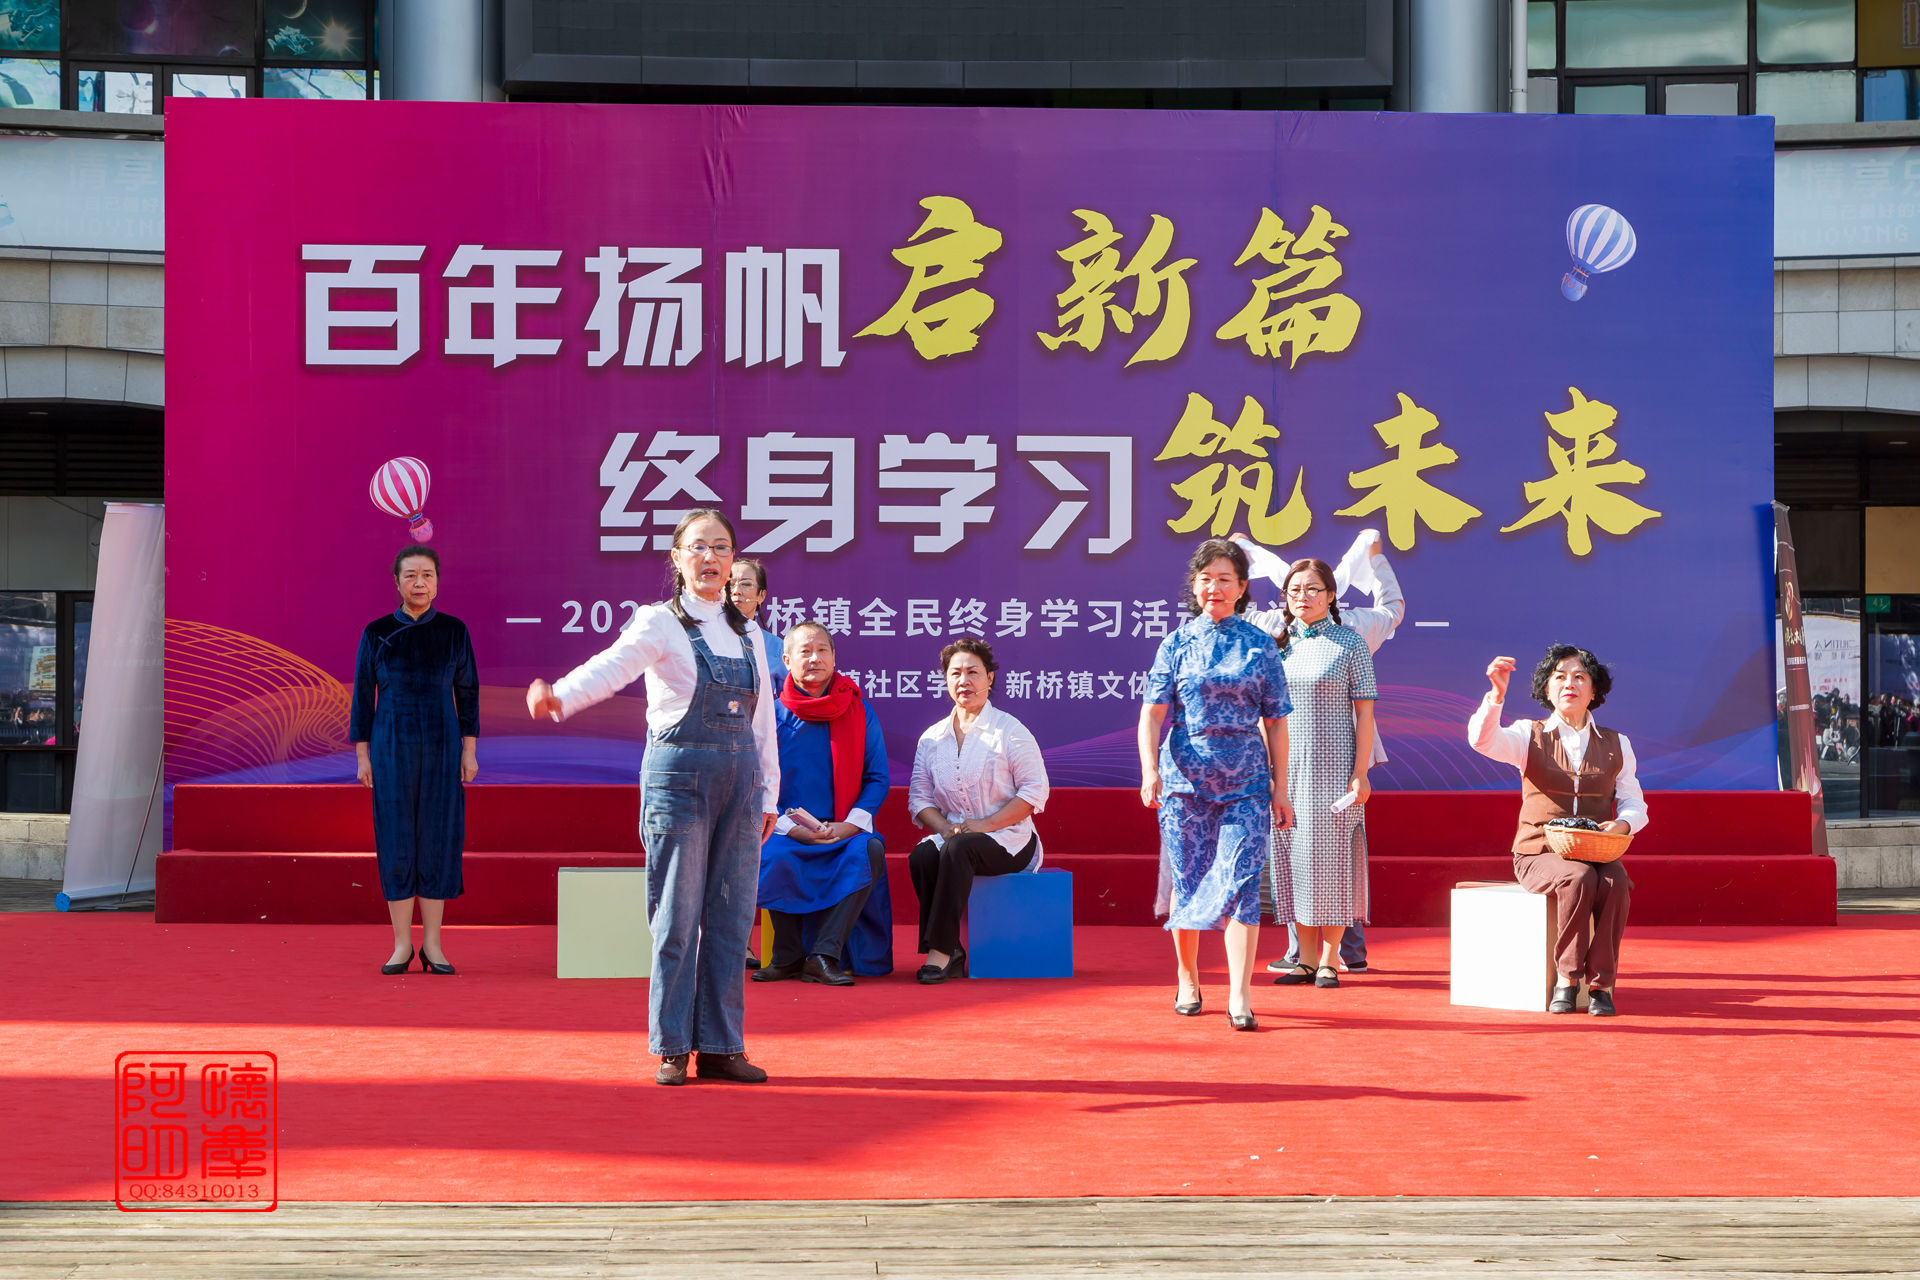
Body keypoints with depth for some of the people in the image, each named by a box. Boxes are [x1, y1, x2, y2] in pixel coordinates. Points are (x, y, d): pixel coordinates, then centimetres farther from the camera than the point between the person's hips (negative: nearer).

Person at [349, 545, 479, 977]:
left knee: (438, 838, 1)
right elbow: (363, 695, 4)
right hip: (392, 747, -1)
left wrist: (469, 751, 1)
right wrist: (362, 756, 0)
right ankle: (402, 945, 6)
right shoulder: (377, 633, 1)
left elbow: (467, 692, 6)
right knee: (396, 840, 0)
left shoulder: (453, 631, 3)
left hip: (442, 747, 1)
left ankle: (432, 943, 8)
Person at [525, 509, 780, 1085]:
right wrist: (560, 696, -42)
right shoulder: (660, 624, -4)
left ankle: (720, 1046, 12)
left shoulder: (746, 632, 13)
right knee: (677, 917, -3)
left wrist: (768, 794, 15)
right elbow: (611, 666, -23)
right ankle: (672, 1049, 5)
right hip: (680, 777, -5)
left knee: (731, 917, 5)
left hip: (741, 780, 5)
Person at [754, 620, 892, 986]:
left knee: (870, 851, -32)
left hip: (844, 833, 1)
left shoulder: (859, 712, 8)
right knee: (772, 856, -34)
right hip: (787, 832, -1)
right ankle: (788, 957, -14)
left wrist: (851, 824, -11)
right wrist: (792, 828, -13)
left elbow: (877, 778, 6)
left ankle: (823, 956, -30)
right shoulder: (771, 715, 4)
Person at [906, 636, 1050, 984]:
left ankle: (940, 950, -35)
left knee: (958, 848, -34)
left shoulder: (1010, 731, 0)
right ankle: (951, 955, -27)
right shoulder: (932, 737, 13)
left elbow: (1034, 791, -6)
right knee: (921, 856, -29)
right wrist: (945, 827, -11)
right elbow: (919, 798, 10)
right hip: (953, 835, 4)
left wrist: (985, 824, -16)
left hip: (1006, 840, -4)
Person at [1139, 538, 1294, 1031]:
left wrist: (1280, 788, 5)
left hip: (1246, 781, -1)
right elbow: (1153, 712, -2)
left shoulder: (1260, 646, 6)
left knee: (1241, 881, -11)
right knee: (1187, 880, 7)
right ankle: (1187, 980, 26)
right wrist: (1149, 769, -17)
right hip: (1185, 777, 1)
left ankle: (1239, 995, -14)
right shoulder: (1177, 644, 5)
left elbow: (1275, 722, 8)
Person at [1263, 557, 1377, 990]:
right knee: (1294, 855, 3)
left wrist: (1360, 772, -10)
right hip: (1287, 765, 4)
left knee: (1332, 856, -3)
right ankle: (1306, 959, 11)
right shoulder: (1278, 644, 9)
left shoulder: (1349, 643, -1)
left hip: (1334, 764, -4)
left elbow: (1364, 711, -3)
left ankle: (1329, 960, 4)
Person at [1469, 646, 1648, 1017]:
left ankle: (1601, 985, -22)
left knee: (1616, 884, -32)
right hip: (1540, 854, -2)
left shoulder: (1616, 745, 14)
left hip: (1597, 855, 2)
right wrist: (1497, 694, -32)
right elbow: (1483, 739, -14)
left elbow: (1634, 804, 14)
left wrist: (1622, 824, -11)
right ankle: (1567, 978, -22)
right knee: (1578, 879, -35)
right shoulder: (1529, 736, 6)